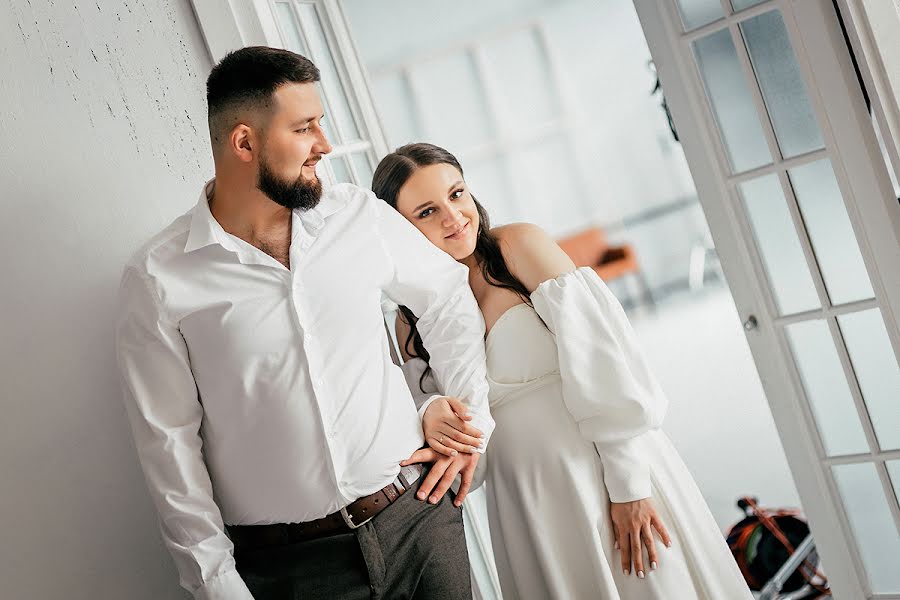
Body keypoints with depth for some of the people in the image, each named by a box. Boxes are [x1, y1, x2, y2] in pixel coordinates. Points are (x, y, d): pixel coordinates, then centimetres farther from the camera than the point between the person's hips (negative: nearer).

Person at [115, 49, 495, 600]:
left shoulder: (359, 215, 0)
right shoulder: (157, 280, -8)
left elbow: (447, 296, 15)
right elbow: (170, 444, -5)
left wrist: (470, 418, 8)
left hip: (421, 519, 3)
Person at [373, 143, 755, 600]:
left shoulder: (520, 245, -9)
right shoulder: (412, 322, 3)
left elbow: (598, 363, -13)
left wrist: (627, 485, -16)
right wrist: (434, 423, -15)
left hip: (606, 471, -3)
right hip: (526, 504, 3)